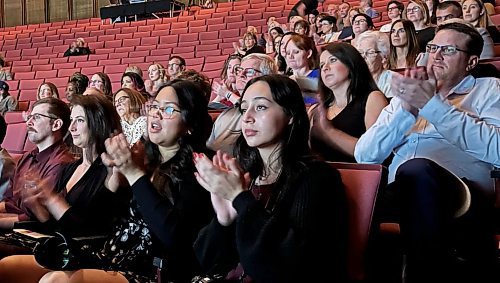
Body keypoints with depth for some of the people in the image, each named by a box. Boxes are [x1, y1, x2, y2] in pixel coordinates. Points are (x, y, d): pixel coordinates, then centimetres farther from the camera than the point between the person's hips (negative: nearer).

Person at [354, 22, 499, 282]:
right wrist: (408, 109, 1)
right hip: (398, 194, 3)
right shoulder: (405, 96, 27)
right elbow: (363, 155, 13)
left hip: (463, 202, -2)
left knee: (417, 169, -37)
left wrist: (431, 105, -5)